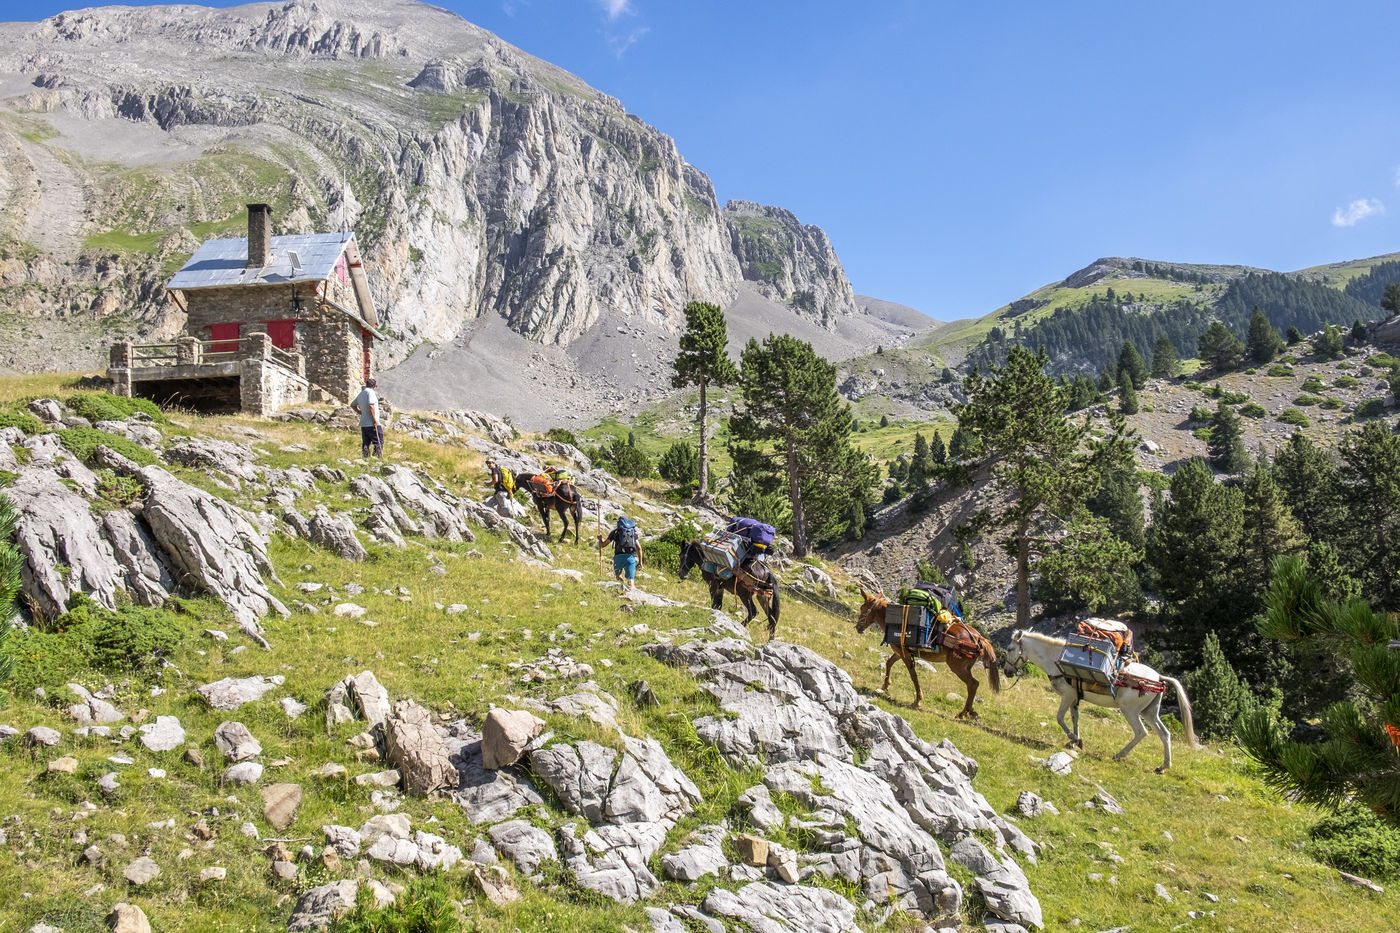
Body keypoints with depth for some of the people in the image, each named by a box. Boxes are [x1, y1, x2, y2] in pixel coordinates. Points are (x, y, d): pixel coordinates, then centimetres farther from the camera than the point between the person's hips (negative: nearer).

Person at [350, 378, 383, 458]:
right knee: (379, 443, -4)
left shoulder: (361, 394, 17)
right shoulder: (371, 392, -9)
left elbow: (352, 405, 28)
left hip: (363, 424, 8)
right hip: (372, 424, -8)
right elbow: (371, 406, -22)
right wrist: (374, 419, -19)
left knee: (365, 444, 9)